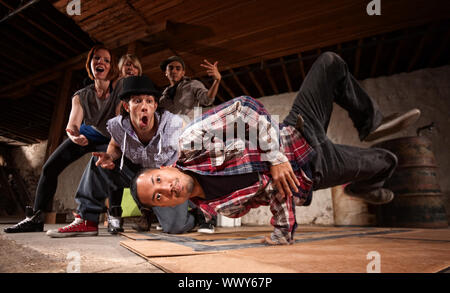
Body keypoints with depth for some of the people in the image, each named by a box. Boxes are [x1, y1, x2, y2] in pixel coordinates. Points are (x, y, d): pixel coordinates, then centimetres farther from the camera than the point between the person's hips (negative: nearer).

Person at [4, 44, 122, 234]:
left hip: (108, 140, -3)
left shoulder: (119, 93, -24)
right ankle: (36, 218, 4)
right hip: (84, 136, 3)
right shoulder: (81, 96, -16)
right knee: (50, 167, -6)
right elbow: (72, 124, -26)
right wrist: (74, 135, -52)